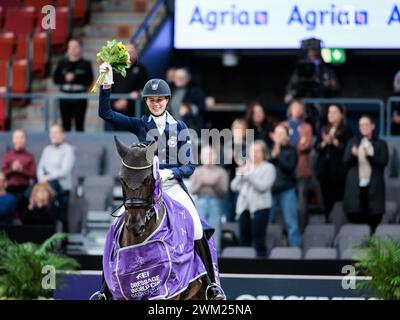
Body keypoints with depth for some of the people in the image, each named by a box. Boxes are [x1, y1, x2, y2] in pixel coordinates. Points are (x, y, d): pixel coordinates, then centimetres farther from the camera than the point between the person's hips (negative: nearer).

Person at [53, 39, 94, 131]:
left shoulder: (85, 64, 1)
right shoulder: (62, 63, 8)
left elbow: (89, 81, -8)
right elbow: (56, 79, 4)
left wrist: (75, 78, -17)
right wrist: (65, 78, -14)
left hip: (80, 100, -2)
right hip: (65, 99, 2)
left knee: (79, 126, -1)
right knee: (66, 126, 4)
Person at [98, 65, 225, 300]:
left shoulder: (180, 128, 4)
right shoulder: (140, 125, 6)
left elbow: (189, 167, 1)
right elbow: (106, 113, -2)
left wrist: (170, 173, -19)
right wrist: (107, 85, -14)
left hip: (173, 185, -1)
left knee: (196, 228, -20)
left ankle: (212, 283, -11)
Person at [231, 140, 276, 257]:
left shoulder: (268, 168, 1)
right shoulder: (245, 166, 18)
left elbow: (263, 186, -13)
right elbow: (234, 186, 12)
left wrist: (249, 174, -11)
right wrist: (240, 174, -4)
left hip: (260, 207, -5)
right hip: (244, 207, 5)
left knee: (258, 242, -10)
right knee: (244, 241, 4)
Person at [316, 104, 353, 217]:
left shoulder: (347, 131, 1)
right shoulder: (324, 131, 17)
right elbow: (317, 147, 9)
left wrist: (334, 141, -18)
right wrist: (324, 143, -10)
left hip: (338, 170, -5)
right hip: (324, 168, 5)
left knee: (338, 198, -9)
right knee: (327, 199, 6)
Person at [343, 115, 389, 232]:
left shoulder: (381, 144, 10)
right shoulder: (353, 142, 15)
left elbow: (384, 162, -3)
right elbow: (345, 162, 7)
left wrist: (370, 155, -19)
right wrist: (353, 155, -15)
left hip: (373, 186, -1)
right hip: (355, 186, 1)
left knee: (373, 221, -8)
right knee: (355, 218, -6)